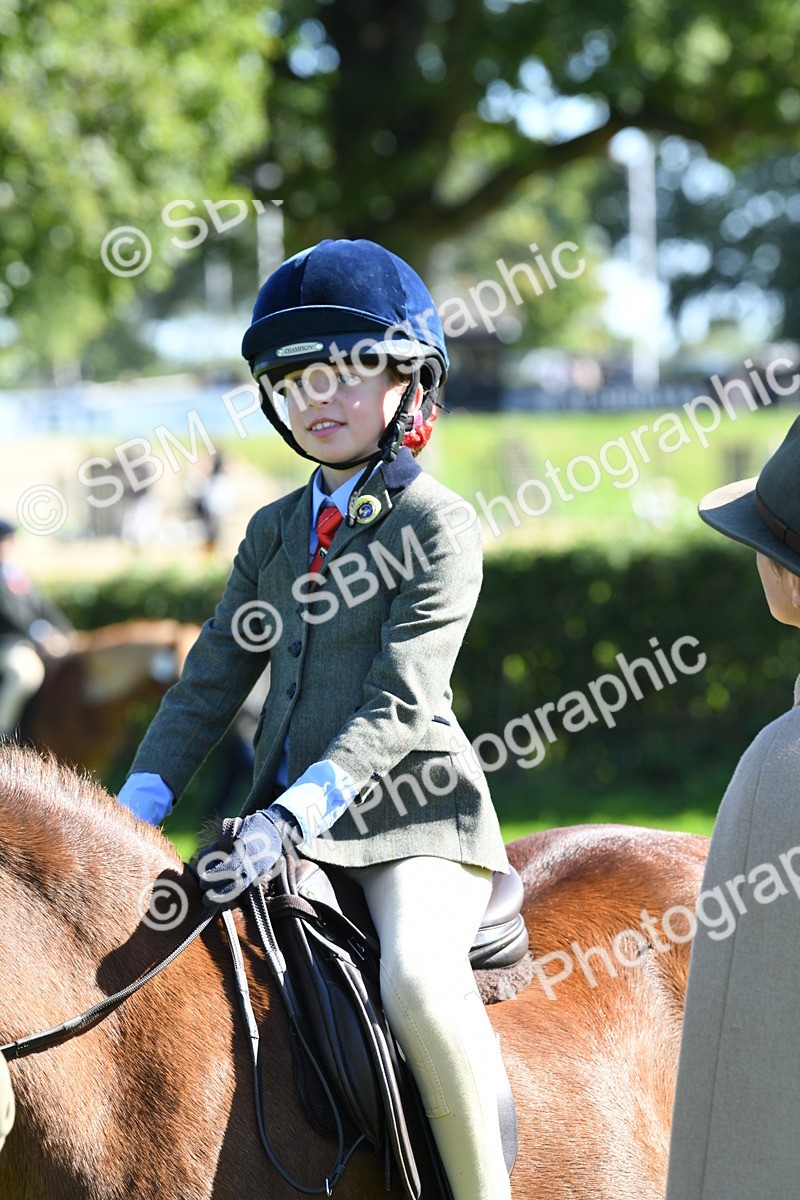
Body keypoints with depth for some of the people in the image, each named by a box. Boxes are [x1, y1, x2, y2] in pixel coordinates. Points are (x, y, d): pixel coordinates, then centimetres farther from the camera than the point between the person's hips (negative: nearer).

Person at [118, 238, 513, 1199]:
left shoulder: (437, 527, -7)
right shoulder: (275, 530, 14)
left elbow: (399, 705, -16)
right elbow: (213, 682, 15)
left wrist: (291, 816, -28)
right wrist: (133, 811, 3)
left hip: (409, 808, -7)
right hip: (289, 814, 7)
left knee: (417, 975, -32)